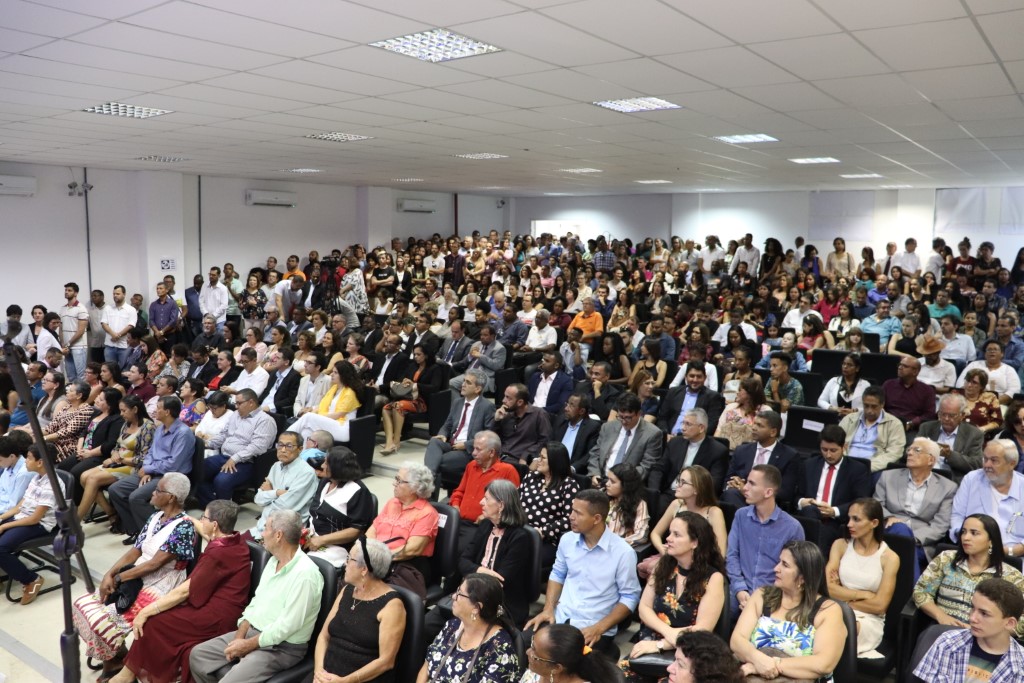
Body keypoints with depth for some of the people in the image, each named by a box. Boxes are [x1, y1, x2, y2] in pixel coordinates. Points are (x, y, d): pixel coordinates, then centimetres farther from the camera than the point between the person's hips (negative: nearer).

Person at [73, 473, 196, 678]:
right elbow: (135, 551, 7)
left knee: (105, 619, -21)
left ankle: (119, 660, 8)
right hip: (138, 579, 9)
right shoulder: (156, 517, 8)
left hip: (159, 587, -9)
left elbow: (154, 564, -20)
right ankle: (111, 660, 12)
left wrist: (118, 578, -14)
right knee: (83, 605, -1)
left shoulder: (184, 526, -19)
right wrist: (109, 574, -7)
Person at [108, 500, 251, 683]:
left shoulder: (218, 554, -23)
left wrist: (145, 611, -13)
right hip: (220, 604, 9)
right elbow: (207, 534, 27)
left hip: (217, 615, -9)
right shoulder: (234, 539, 3)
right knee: (163, 611, 7)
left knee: (154, 622, -6)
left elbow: (184, 591, -19)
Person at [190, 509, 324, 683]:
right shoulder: (274, 560, 7)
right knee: (198, 654, 5)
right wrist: (239, 637, -2)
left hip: (282, 647, -9)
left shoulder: (305, 573, -24)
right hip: (252, 632, 9)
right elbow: (256, 602, 12)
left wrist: (248, 646, -16)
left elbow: (287, 626, -24)